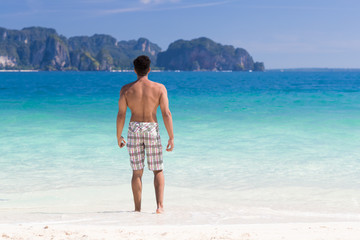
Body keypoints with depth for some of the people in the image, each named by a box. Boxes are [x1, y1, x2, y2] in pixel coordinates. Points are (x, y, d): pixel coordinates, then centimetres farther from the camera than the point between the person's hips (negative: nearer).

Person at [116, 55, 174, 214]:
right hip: (152, 130, -1)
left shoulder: (126, 89, -2)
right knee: (158, 171, 10)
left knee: (137, 172, 10)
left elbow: (121, 115, -2)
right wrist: (171, 137, -3)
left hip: (134, 130, 1)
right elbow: (166, 114, -9)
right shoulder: (159, 88, -4)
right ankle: (159, 205, -6)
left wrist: (118, 136, 9)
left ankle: (137, 209, 11)